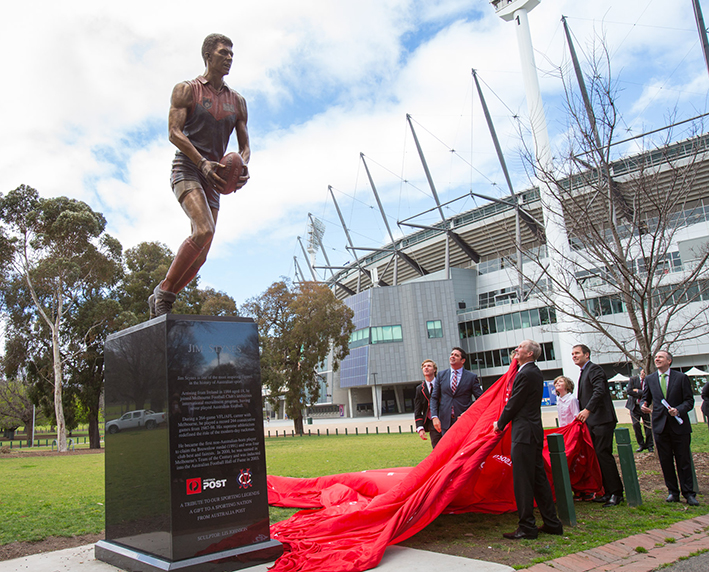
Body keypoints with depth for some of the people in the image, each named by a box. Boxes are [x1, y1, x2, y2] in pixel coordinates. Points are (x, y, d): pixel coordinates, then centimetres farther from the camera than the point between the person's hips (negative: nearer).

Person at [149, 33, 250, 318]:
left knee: (201, 255, -1)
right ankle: (164, 291, -15)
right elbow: (174, 133, -8)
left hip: (214, 178, 5)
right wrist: (203, 162, -23)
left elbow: (245, 146, 15)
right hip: (186, 169, -5)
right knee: (204, 231, -29)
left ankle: (161, 297, 16)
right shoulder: (185, 90, 3)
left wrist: (242, 167, -9)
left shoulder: (237, 101, 16)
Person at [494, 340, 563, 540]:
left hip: (524, 433, -10)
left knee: (522, 481, -3)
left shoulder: (525, 374, -16)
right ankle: (552, 523, 21)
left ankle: (527, 527, 3)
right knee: (538, 478, 15)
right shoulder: (535, 372, 14)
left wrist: (500, 424, -1)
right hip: (535, 432, 10)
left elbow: (513, 404, -12)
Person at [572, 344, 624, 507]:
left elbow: (600, 390, -23)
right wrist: (583, 414, 15)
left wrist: (587, 410, -30)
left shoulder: (594, 369, -9)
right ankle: (608, 492, 16)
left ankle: (616, 493, -3)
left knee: (603, 454, -10)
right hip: (591, 422, 10)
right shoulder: (583, 373, 21)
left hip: (601, 420, -10)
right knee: (598, 455, 10)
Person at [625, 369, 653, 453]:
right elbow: (628, 391, -11)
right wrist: (642, 393, -14)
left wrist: (638, 391, -18)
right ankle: (641, 445, 11)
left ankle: (650, 445, 14)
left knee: (648, 425, 0)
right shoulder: (633, 379, -2)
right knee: (636, 425, -1)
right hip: (634, 406, 1)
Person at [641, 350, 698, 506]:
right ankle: (673, 492, 18)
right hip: (660, 425, 2)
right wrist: (644, 406, -8)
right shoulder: (649, 379, 8)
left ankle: (688, 493, 12)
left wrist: (678, 410, -19)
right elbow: (646, 398, 14)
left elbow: (689, 400, -1)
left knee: (684, 461, 3)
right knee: (666, 461, 7)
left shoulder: (681, 377, 0)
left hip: (679, 425, -2)